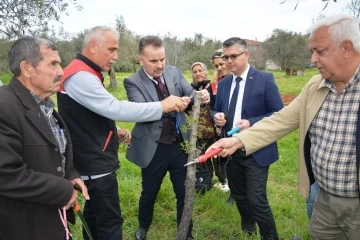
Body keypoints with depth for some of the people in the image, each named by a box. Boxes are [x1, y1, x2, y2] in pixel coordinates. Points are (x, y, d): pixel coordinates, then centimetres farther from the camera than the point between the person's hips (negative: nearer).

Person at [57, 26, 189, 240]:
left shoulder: (86, 74, 13)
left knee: (94, 216, 21)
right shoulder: (80, 76, -20)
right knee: (110, 221, 0)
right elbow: (115, 108, -29)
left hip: (94, 161, 10)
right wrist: (162, 106, -26)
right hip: (95, 164, -10)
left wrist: (114, 132, 5)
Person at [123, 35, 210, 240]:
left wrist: (201, 96, -26)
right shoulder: (133, 82, -12)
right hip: (153, 148, -3)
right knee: (149, 193, 18)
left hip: (180, 145, 3)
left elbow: (190, 94, -2)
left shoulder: (174, 72, 1)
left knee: (185, 193, 14)